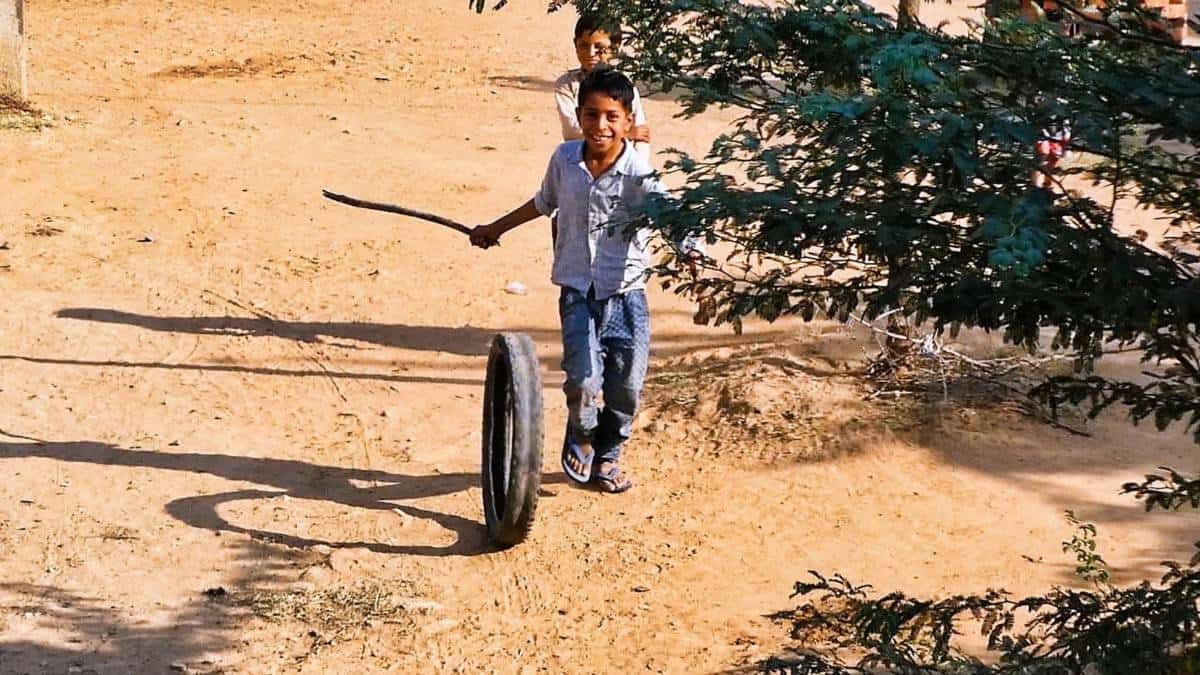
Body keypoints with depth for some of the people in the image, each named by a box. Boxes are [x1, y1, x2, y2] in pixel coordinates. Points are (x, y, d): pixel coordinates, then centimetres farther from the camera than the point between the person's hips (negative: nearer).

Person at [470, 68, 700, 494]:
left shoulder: (639, 175, -13)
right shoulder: (564, 160, -1)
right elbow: (544, 203, 19)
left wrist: (691, 258, -44)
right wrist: (495, 229, 31)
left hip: (627, 294, -1)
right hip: (578, 292, 1)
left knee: (626, 387, 2)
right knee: (584, 379, -16)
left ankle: (607, 457, 30)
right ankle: (580, 439, 18)